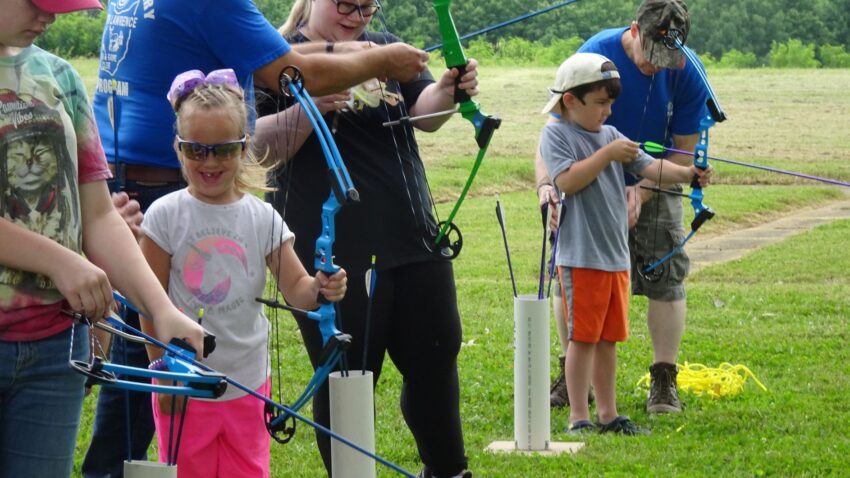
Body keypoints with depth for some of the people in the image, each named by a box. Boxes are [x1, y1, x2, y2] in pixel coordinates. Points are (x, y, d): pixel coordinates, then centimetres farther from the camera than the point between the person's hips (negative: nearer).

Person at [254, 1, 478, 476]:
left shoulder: (386, 48, 11)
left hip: (413, 239, 5)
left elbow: (425, 111, -1)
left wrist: (449, 89, -23)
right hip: (333, 254, -5)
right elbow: (262, 144, -13)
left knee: (436, 359, 13)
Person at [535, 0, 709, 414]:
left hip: (655, 187, 1)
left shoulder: (687, 73, -18)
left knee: (665, 279, -4)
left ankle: (663, 382, 3)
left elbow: (684, 153, -10)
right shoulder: (596, 54, -23)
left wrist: (641, 192, -24)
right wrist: (546, 182, -40)